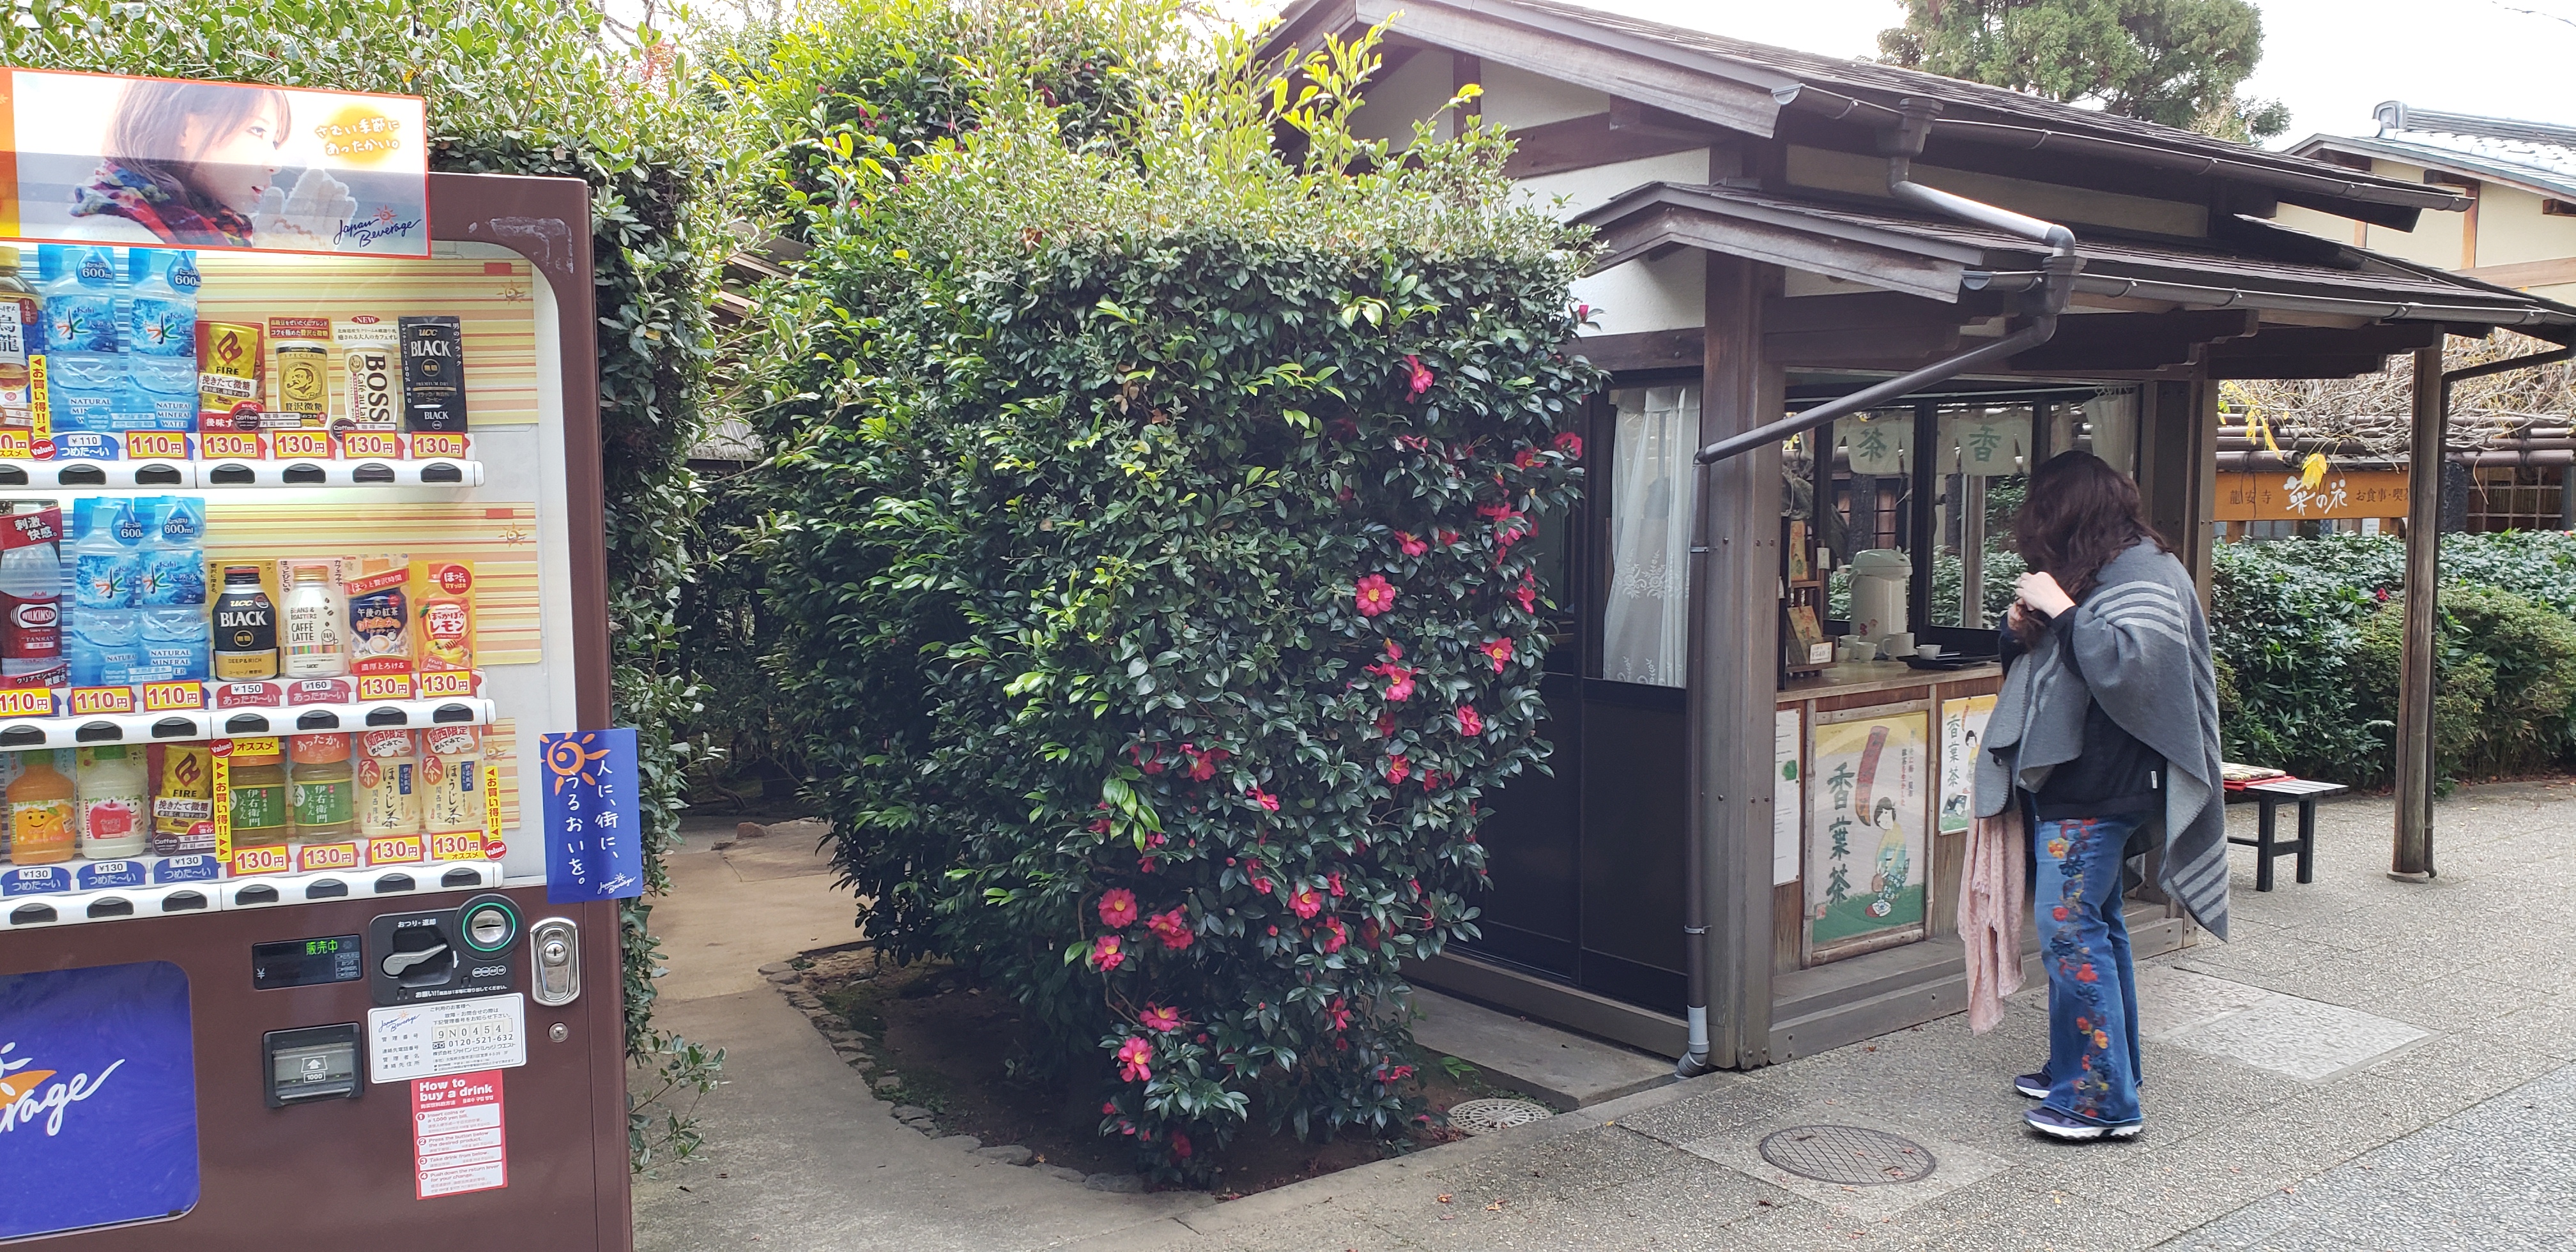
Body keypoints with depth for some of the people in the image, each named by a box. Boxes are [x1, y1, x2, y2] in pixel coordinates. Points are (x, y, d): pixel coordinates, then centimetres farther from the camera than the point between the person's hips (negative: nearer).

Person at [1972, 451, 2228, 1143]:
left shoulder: (2145, 573, -11)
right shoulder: (2088, 573, 18)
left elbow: (2129, 665, -27)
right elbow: (2038, 666, 22)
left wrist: (2060, 610, -20)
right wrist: (2023, 629, 2)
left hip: (2098, 789, -10)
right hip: (2068, 780, 10)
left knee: (2070, 930, -10)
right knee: (2096, 926, 15)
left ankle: (2102, 1100, -5)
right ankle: (2078, 1070, 22)